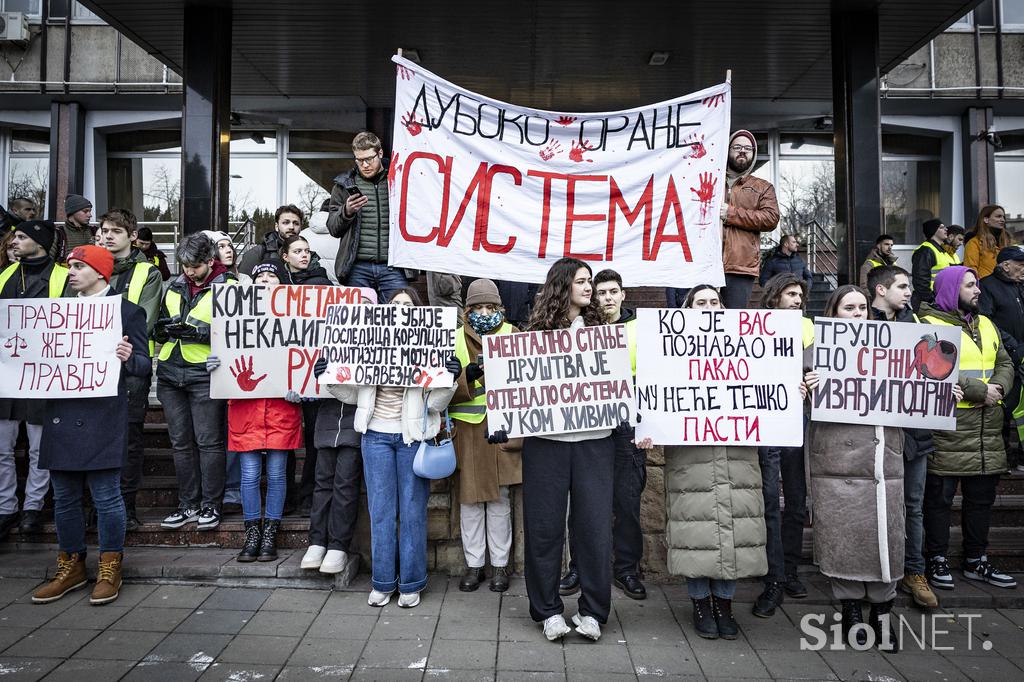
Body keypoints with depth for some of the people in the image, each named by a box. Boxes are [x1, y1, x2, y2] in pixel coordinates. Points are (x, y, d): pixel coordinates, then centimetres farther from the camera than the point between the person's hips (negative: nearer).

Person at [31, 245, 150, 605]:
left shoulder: (126, 310, -1)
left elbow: (143, 364, -4)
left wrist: (128, 358, -25)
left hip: (102, 419, -6)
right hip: (62, 416, 6)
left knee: (106, 495, -1)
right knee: (64, 497, 12)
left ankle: (110, 570, 12)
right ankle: (70, 568, 26)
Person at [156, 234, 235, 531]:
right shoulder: (174, 288, 16)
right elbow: (158, 331, 21)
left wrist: (199, 331, -22)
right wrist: (165, 329, -1)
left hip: (204, 373, -6)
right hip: (171, 373, 6)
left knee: (208, 441, -2)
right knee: (180, 442, 10)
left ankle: (211, 505, 9)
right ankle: (189, 504, 20)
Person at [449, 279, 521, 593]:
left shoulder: (512, 335, 6)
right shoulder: (456, 339, 8)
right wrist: (467, 375, -18)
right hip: (468, 428, 1)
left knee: (499, 497, 6)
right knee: (470, 496, 6)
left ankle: (499, 564, 18)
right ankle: (473, 564, 19)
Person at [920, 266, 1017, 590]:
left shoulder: (985, 324, 18)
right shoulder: (930, 325, -8)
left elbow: (1005, 363, 16)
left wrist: (999, 387, -5)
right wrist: (981, 391, -17)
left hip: (988, 427, 8)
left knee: (982, 497, 15)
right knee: (940, 497, 1)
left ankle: (976, 561, 28)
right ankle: (937, 560, 14)